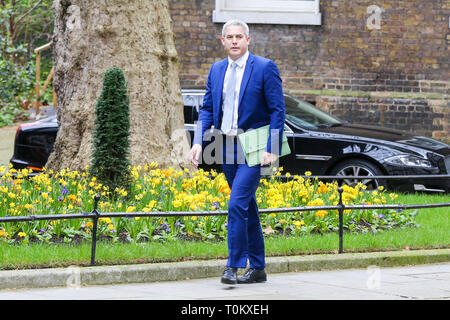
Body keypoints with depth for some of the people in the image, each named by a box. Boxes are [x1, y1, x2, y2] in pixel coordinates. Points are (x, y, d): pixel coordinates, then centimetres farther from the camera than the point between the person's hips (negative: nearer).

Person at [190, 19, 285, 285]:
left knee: (237, 204, -17)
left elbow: (277, 111, -8)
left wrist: (272, 150, -15)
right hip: (227, 147, 6)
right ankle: (258, 268, 19)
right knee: (247, 208, 12)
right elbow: (207, 110, 13)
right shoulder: (216, 70, 11)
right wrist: (198, 142, -1)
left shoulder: (265, 68, -7)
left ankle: (233, 266, -12)